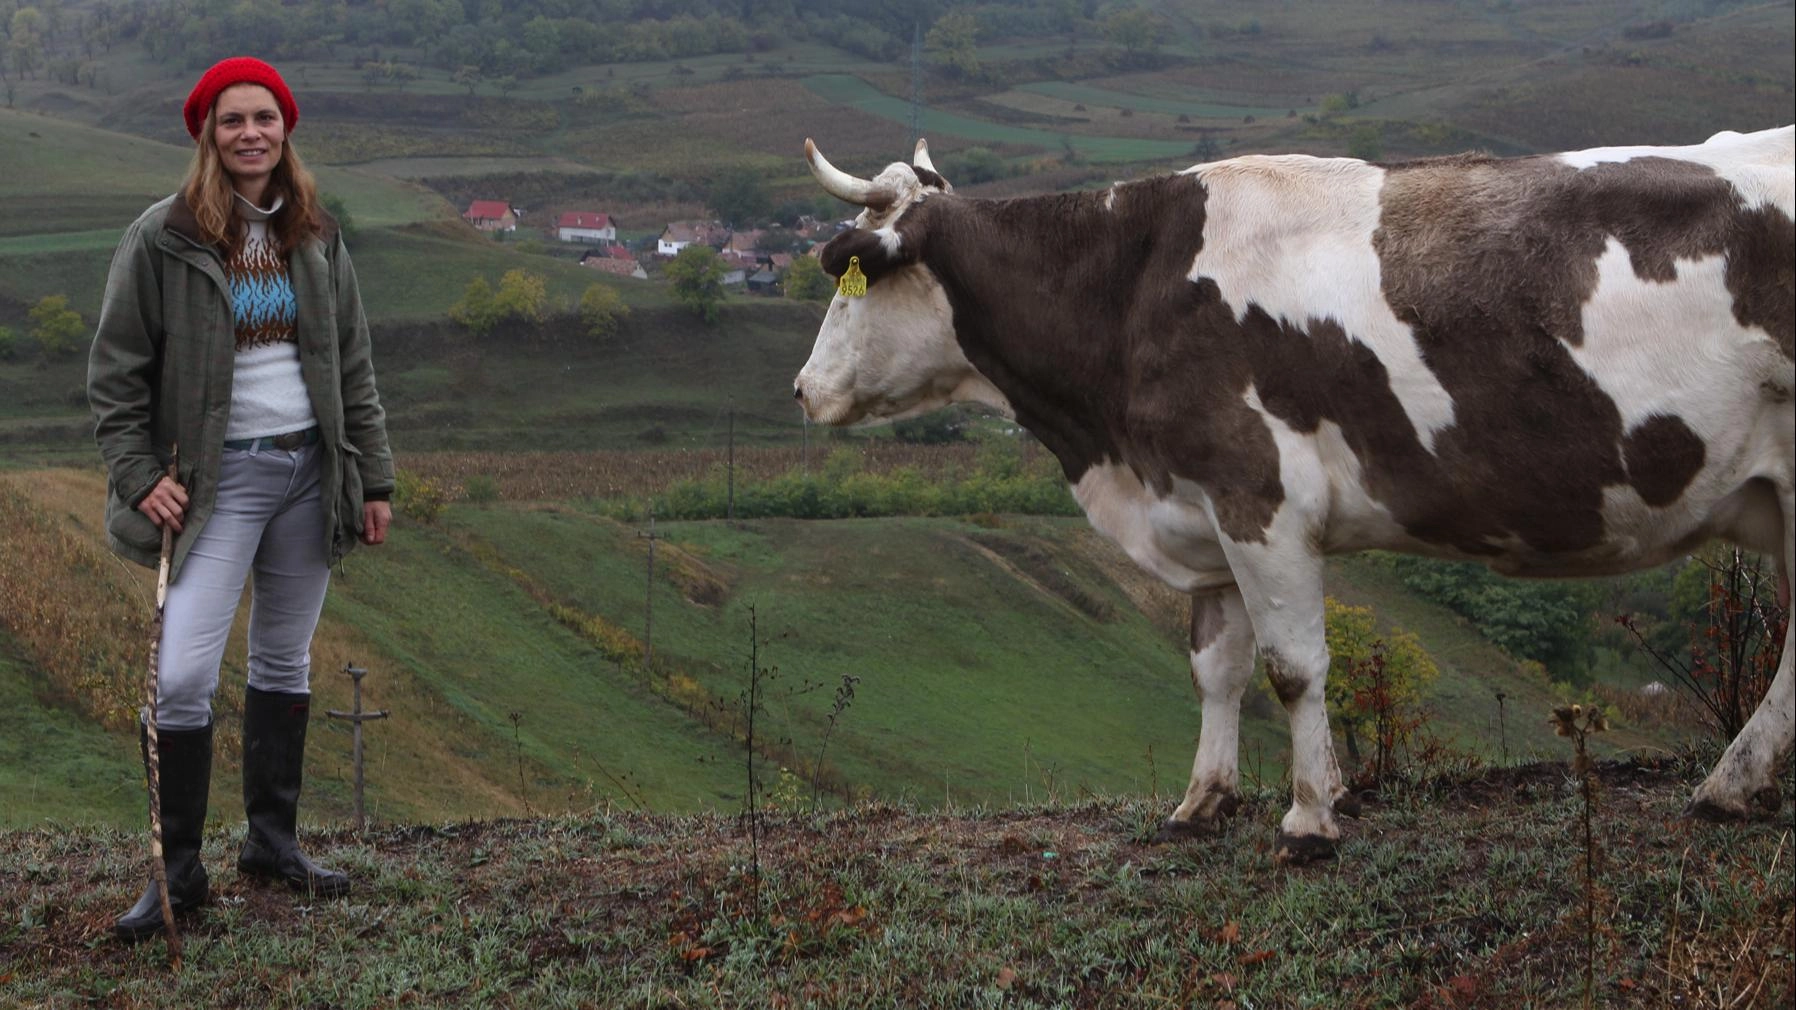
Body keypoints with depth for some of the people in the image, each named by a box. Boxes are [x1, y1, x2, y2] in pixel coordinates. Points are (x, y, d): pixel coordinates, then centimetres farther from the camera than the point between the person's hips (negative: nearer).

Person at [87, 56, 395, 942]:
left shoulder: (313, 238, 7)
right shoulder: (162, 239, -7)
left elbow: (353, 368, 12)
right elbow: (116, 375, -3)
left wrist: (373, 479, 10)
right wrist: (139, 475, -11)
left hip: (308, 470, 5)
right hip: (219, 475, -4)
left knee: (285, 662, 13)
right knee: (183, 675, -12)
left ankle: (271, 837, 25)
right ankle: (179, 869, -1)